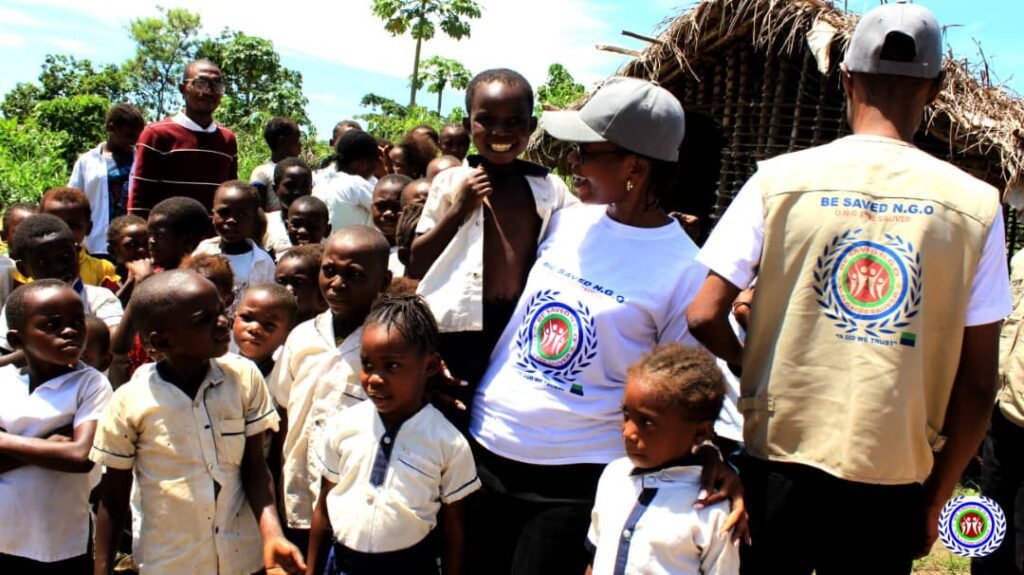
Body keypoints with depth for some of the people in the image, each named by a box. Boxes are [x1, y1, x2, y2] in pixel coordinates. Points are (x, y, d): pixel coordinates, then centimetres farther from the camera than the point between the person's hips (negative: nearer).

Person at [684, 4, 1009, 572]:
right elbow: (978, 386, -2)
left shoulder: (781, 178, -6)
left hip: (779, 465, 0)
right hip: (892, 484, 1)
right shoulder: (975, 204, -4)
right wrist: (935, 499, 10)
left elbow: (704, 318, -9)